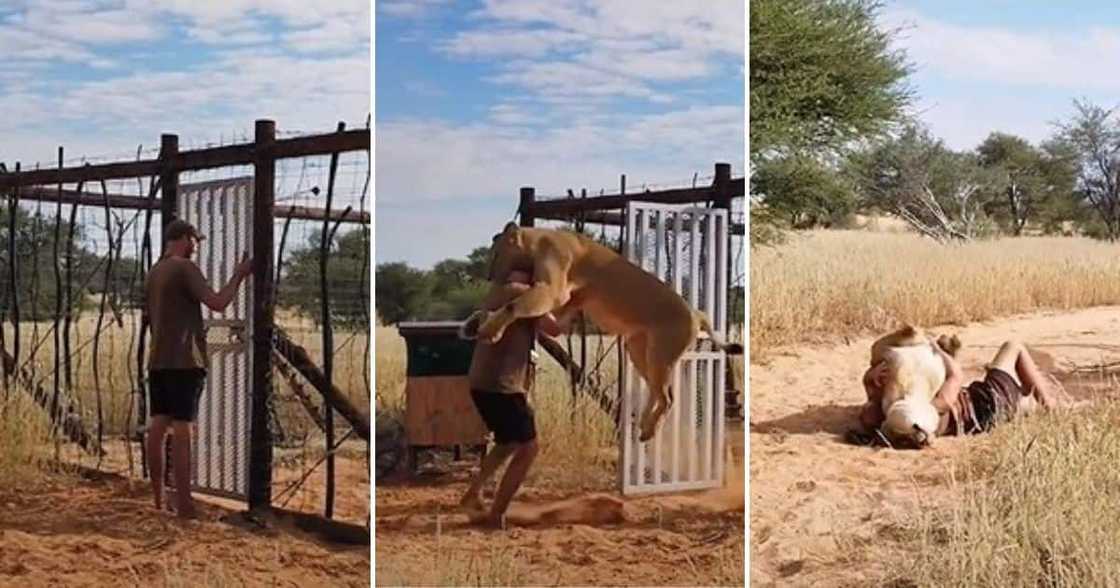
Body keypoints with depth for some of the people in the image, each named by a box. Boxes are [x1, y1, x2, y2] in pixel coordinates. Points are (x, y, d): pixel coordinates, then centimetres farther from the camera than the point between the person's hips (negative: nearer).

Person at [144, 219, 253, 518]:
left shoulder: (153, 273, 16)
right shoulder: (184, 267, -10)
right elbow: (218, 303, -19)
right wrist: (239, 275, -7)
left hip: (158, 360, 8)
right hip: (183, 359, -8)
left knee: (158, 425, 8)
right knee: (181, 428, -9)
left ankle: (157, 499, 11)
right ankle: (184, 504, -9)